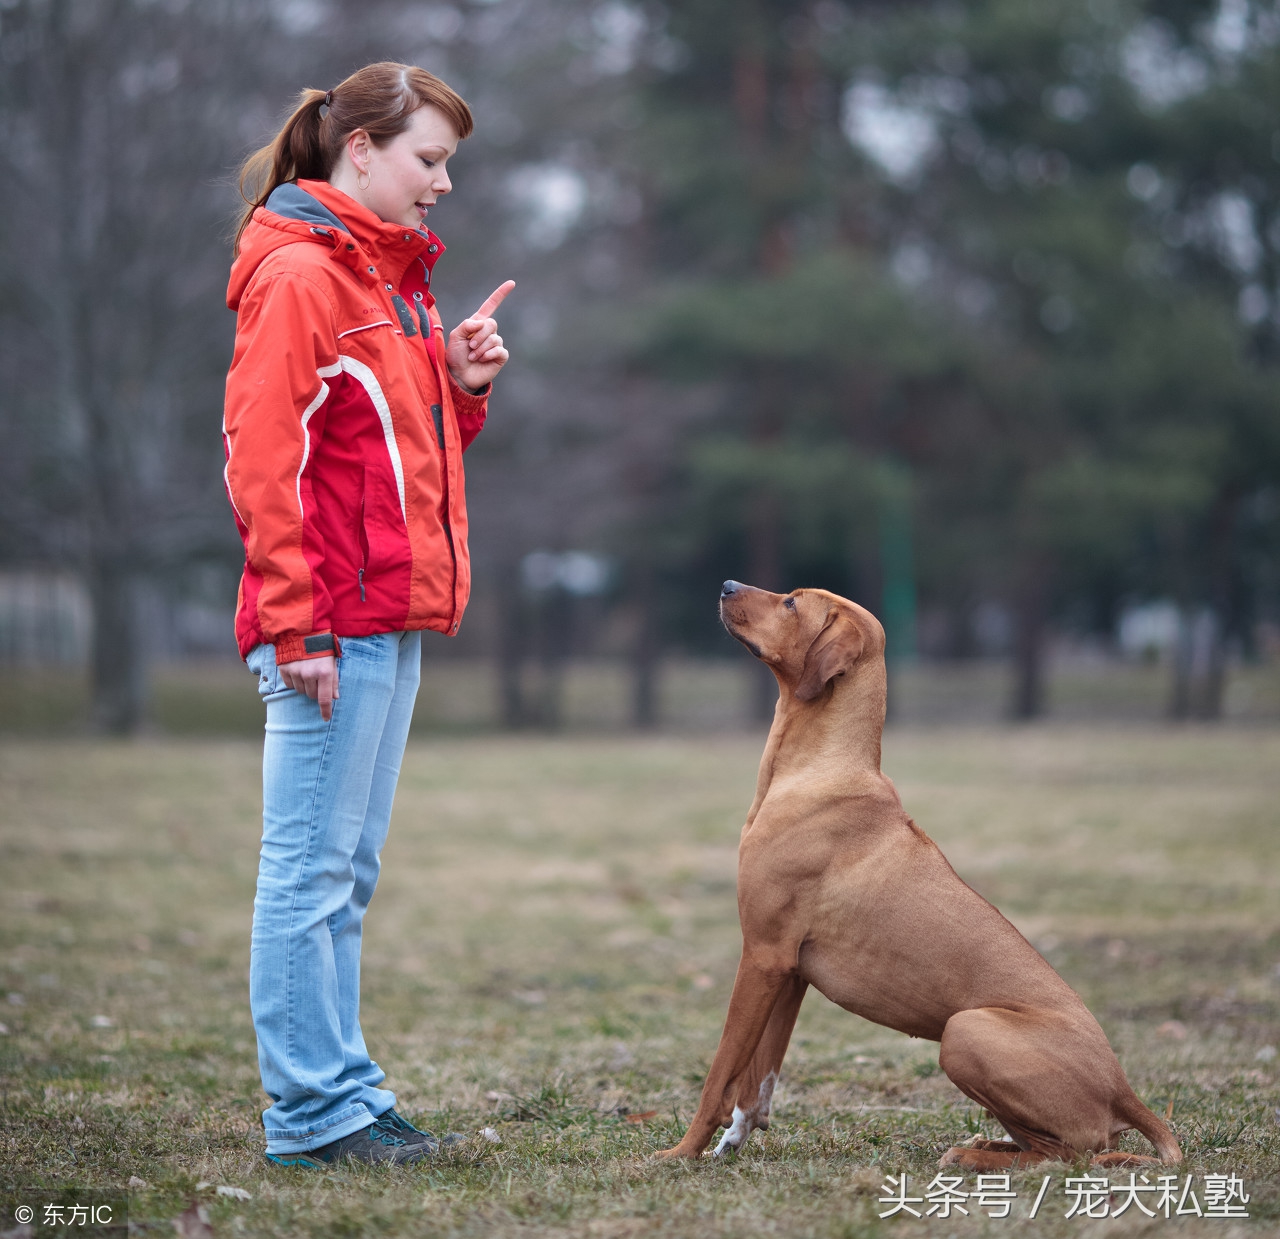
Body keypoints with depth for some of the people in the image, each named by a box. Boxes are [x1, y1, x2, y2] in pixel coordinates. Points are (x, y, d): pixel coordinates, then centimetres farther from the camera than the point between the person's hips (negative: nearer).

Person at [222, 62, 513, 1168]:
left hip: (390, 623, 10)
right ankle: (312, 1113, 1)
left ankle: (344, 1095, 18)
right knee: (313, 867, -4)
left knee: (349, 869, 12)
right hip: (331, 627, -10)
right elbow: (263, 462, -16)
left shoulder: (392, 274, 19)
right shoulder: (299, 274, -10)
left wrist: (461, 385, 6)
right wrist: (297, 627, -19)